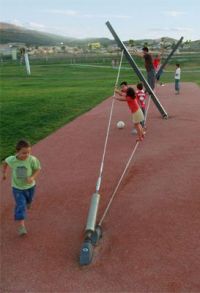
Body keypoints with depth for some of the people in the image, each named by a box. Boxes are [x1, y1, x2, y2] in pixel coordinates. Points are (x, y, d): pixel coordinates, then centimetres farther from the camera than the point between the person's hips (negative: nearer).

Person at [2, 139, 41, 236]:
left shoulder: (32, 160, -28)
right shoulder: (11, 160, -23)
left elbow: (37, 169, -13)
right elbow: (5, 162, 1)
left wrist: (32, 177, -30)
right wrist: (4, 172, 10)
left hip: (30, 186, 2)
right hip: (17, 187, -1)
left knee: (28, 201, 30)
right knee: (20, 206, -11)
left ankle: (27, 203, 67)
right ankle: (21, 226, -4)